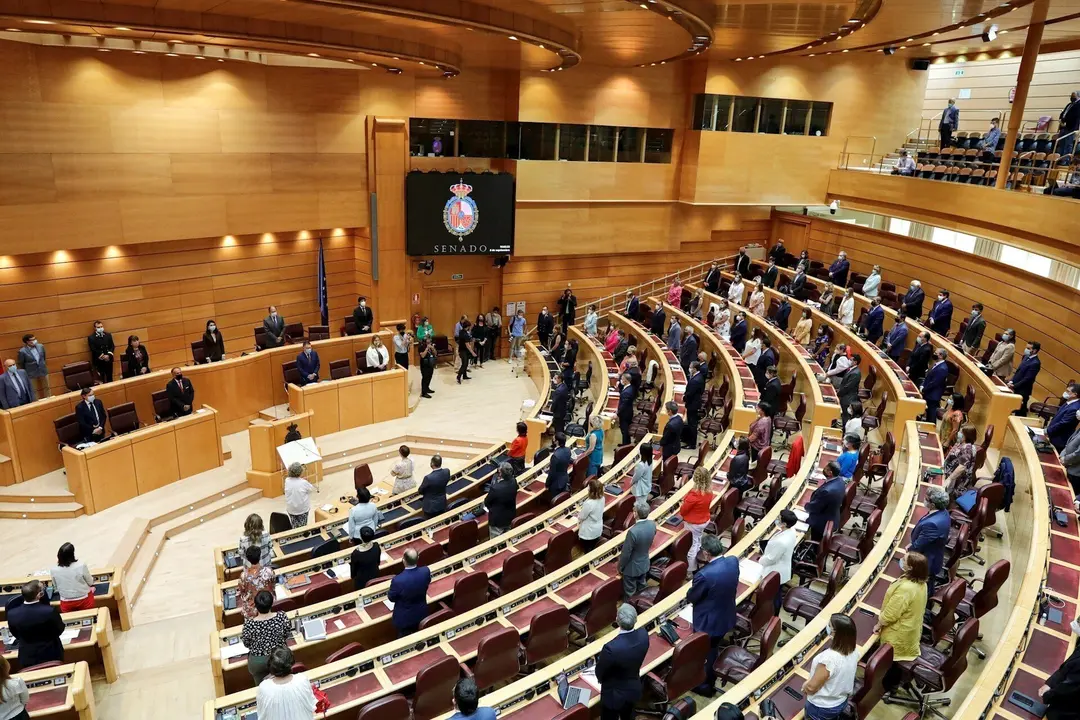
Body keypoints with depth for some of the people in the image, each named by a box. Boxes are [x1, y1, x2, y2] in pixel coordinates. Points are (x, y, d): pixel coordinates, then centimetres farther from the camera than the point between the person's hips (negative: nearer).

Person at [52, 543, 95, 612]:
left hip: (66, 603, 2)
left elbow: (56, 587, 1)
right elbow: (90, 582, -8)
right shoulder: (81, 566, -24)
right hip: (84, 599, -2)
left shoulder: (54, 570, -17)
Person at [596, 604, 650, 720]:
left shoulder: (611, 647, -40)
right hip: (634, 688, 5)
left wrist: (601, 678, 4)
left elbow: (600, 672, -18)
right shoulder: (643, 634, -24)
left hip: (614, 694, -5)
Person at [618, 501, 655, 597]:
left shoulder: (633, 531, -38)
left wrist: (620, 567, -8)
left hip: (632, 567, -6)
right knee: (641, 586, 29)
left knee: (630, 592, 18)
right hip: (644, 563, 6)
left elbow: (626, 553, -25)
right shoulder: (652, 524, -17)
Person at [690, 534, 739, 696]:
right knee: (714, 650, 30)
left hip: (708, 622, -7)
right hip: (726, 617, 7)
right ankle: (710, 680, 52)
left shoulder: (705, 575, -37)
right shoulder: (733, 561, -16)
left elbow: (691, 597, -18)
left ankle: (706, 685, 40)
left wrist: (694, 586, 1)